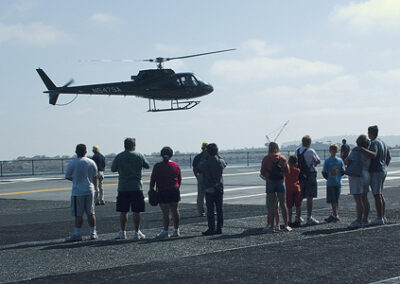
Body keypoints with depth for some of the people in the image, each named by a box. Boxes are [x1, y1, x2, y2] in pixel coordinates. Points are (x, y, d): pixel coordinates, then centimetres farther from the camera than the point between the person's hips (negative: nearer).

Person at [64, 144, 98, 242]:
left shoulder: (72, 163, -8)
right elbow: (95, 177, 10)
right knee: (91, 213, 10)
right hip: (90, 191, 4)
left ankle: (77, 234, 1)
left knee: (78, 215, 0)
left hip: (77, 192, -4)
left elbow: (67, 176, -3)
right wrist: (94, 188, 21)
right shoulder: (91, 162, 4)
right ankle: (93, 233, 12)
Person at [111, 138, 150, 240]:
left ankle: (123, 232, 13)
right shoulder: (139, 156, -1)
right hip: (136, 187, -1)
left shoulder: (119, 157, -1)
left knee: (123, 211, 9)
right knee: (136, 212, 3)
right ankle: (137, 233, 5)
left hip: (123, 188, 1)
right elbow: (147, 166, 11)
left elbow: (113, 169, 9)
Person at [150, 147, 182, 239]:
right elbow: (180, 179, 10)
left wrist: (151, 189, 5)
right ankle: (176, 230, 15)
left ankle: (165, 232, -4)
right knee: (175, 210, 11)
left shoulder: (157, 166, -6)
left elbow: (153, 179, -5)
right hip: (174, 191, 3)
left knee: (165, 212, -3)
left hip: (162, 191, -3)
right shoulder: (176, 165, 4)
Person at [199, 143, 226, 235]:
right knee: (219, 209, 9)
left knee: (210, 210, -1)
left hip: (209, 189, -3)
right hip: (219, 189, 3)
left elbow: (199, 168, 6)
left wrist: (206, 157, 7)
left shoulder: (205, 163, -12)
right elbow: (225, 164, 20)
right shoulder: (221, 162, -2)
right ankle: (219, 228, 12)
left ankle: (211, 229, -2)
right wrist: (218, 156, 14)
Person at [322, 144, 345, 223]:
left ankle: (335, 215, -6)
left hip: (330, 183, -4)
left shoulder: (327, 161, -9)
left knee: (333, 201, -1)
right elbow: (343, 172, 4)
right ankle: (334, 215, 17)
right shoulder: (340, 160, 1)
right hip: (338, 183, 4)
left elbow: (324, 172, -8)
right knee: (336, 200, 12)